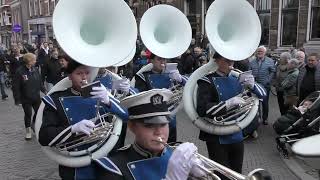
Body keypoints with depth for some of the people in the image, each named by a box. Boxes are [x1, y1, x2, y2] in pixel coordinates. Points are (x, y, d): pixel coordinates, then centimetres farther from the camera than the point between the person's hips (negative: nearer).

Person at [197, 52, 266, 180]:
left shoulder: (238, 78, 6)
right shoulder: (207, 81, -11)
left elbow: (263, 94, 5)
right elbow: (202, 110, -22)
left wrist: (252, 85, -16)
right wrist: (229, 103, -30)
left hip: (237, 136, 5)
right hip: (217, 138, -5)